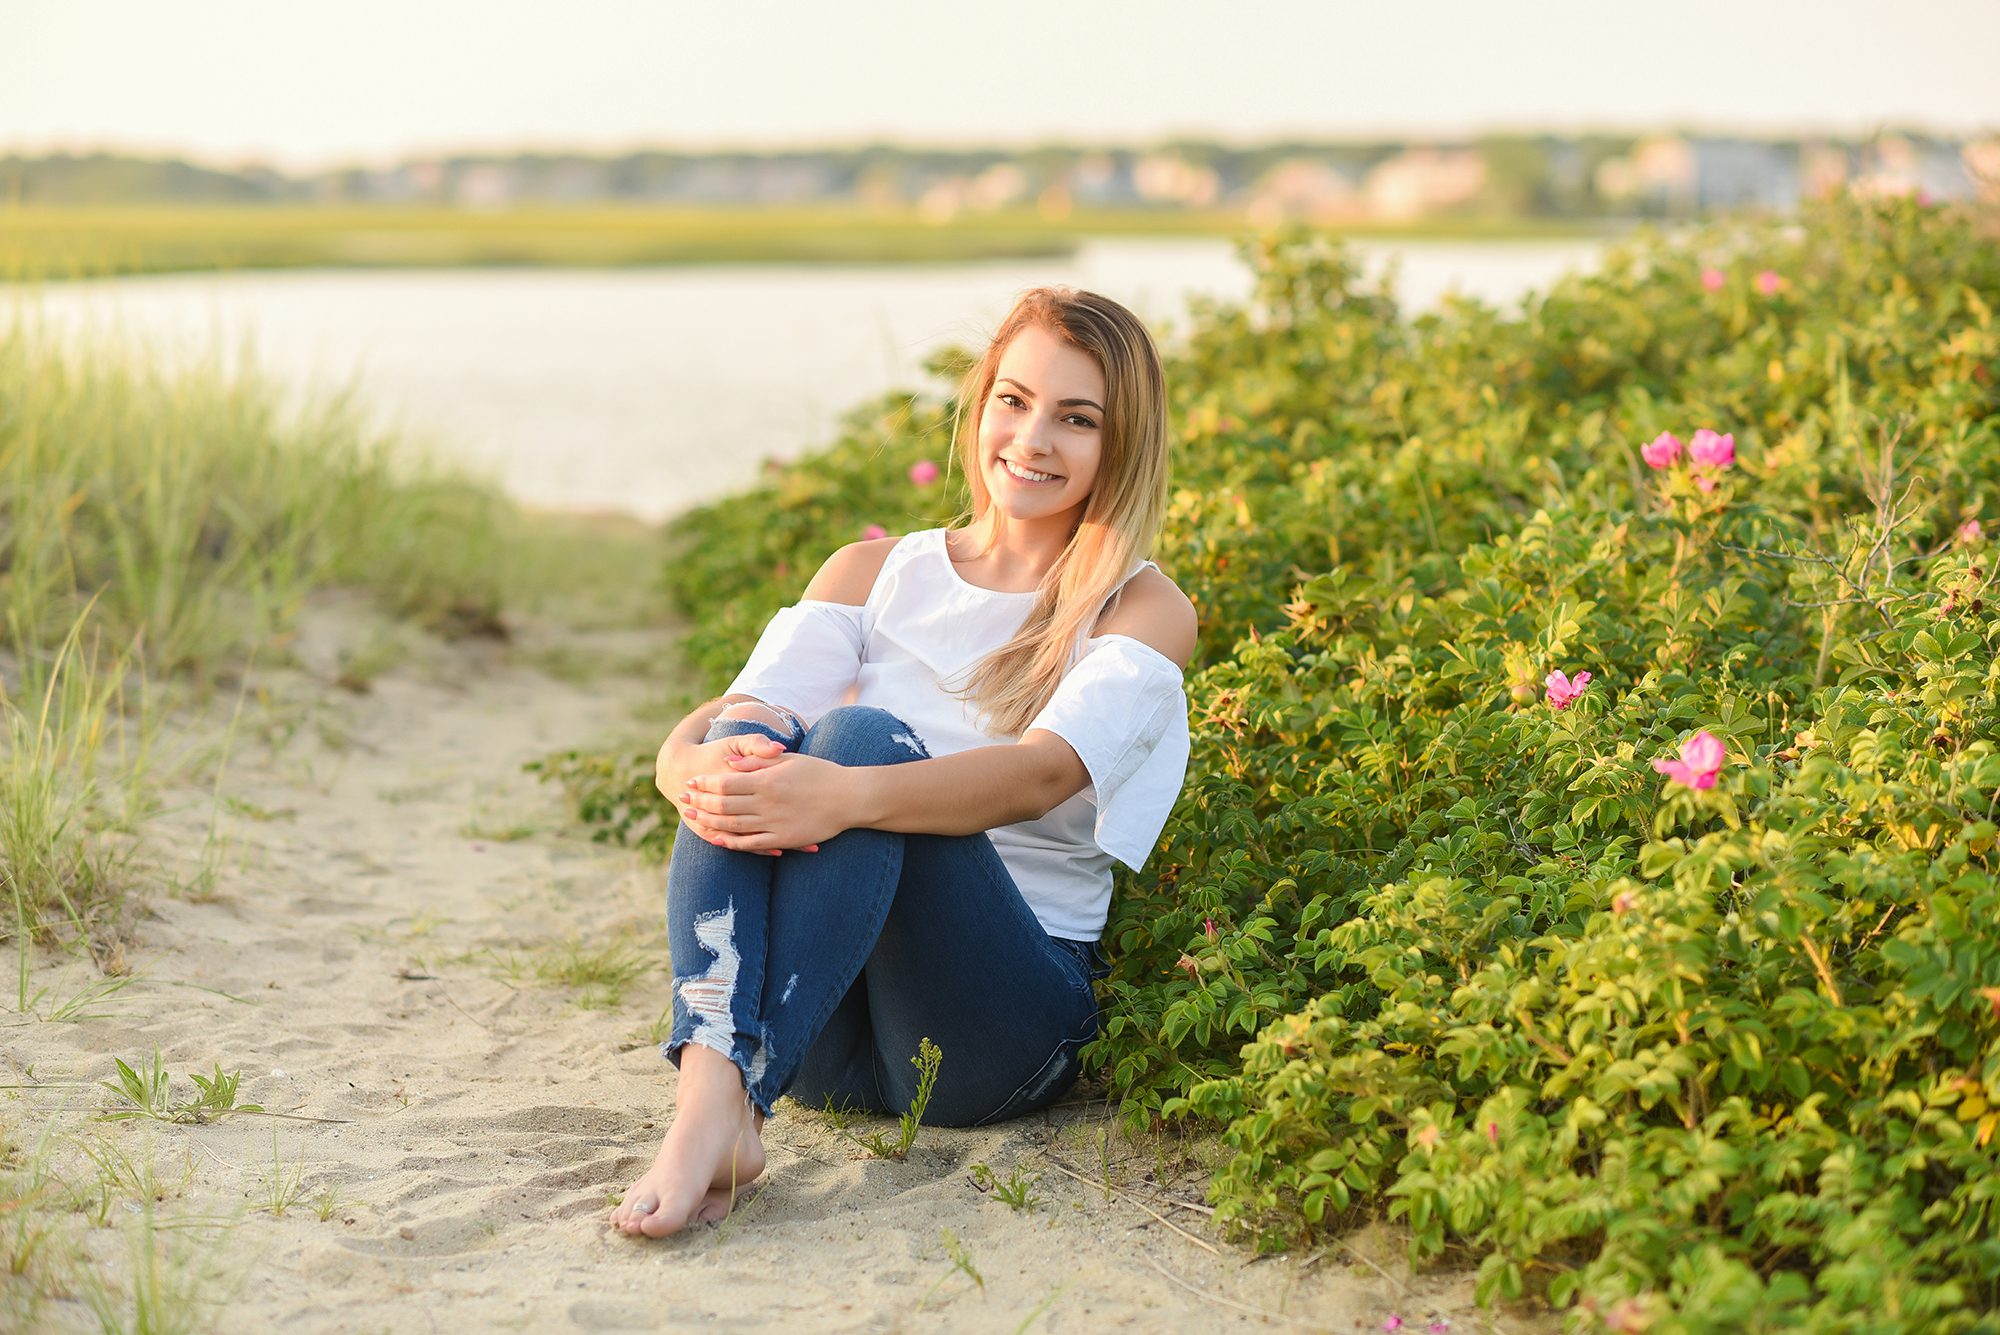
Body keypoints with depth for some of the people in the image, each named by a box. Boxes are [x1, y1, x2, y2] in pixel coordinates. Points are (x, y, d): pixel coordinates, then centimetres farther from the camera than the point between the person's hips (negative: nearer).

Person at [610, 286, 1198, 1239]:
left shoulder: (1144, 612, 5)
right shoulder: (873, 572, 16)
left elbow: (1044, 773, -16)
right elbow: (728, 716, -1)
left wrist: (846, 797, -36)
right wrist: (695, 765, -27)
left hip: (1013, 1010, -3)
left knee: (863, 734, -28)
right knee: (749, 739, -25)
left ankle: (727, 1097, -43)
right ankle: (711, 1094, -45)